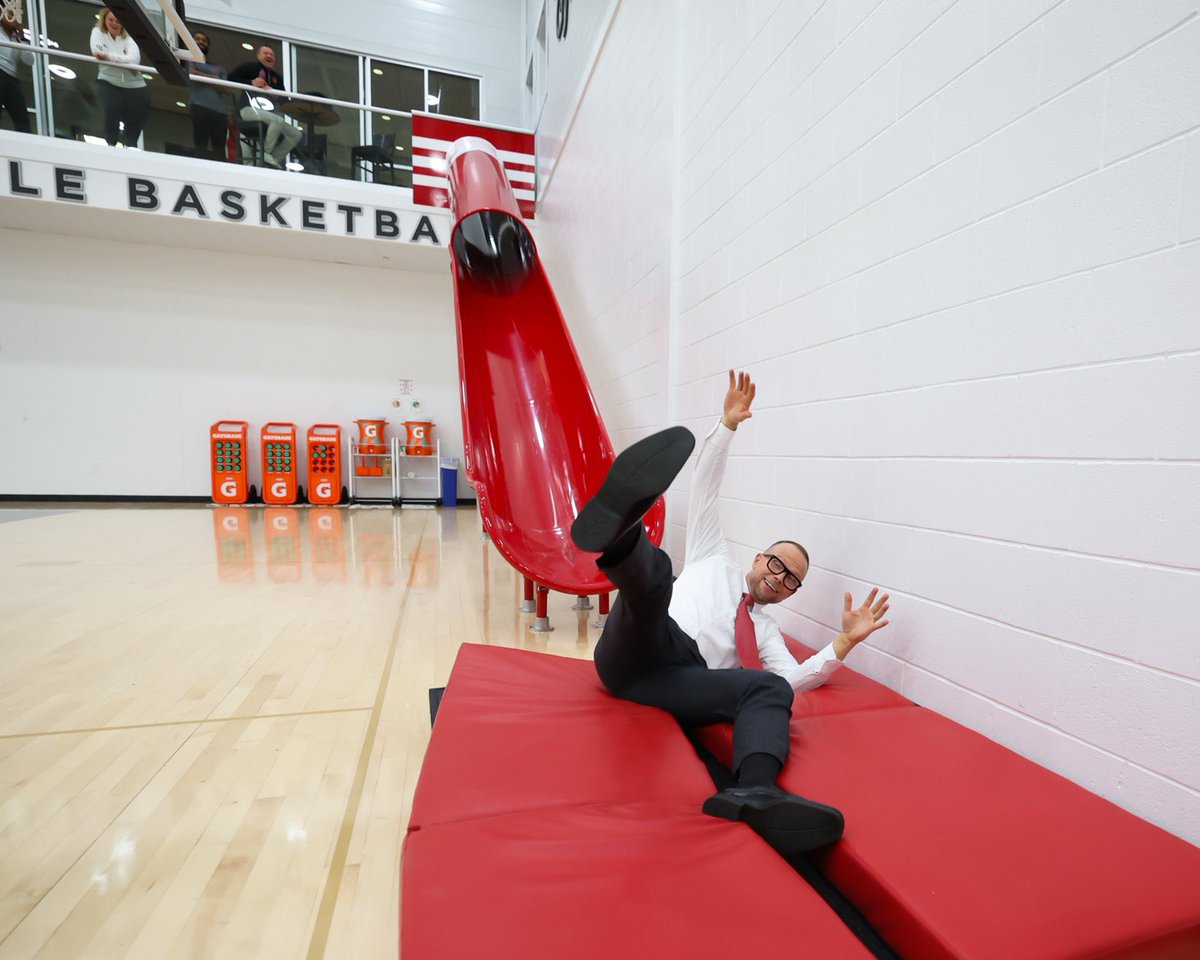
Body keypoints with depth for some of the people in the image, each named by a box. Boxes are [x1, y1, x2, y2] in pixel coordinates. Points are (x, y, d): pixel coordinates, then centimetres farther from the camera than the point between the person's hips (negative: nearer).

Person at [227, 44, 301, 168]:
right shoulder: (251, 67, 12)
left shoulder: (277, 78, 26)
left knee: (297, 134, -6)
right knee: (278, 120, -35)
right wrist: (251, 83, -11)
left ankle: (275, 158, -6)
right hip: (249, 109, -6)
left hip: (270, 112, 6)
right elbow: (231, 76, 3)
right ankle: (265, 155, -28)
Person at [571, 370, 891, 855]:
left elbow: (794, 679, 12)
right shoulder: (714, 562, 27)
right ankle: (619, 527, -65)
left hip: (678, 682, 2)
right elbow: (705, 492, 18)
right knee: (654, 569, -31)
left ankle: (754, 792, -52)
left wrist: (845, 641, 1)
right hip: (636, 651, -2)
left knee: (772, 688, -26)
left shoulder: (766, 630, 31)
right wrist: (727, 424, 10)